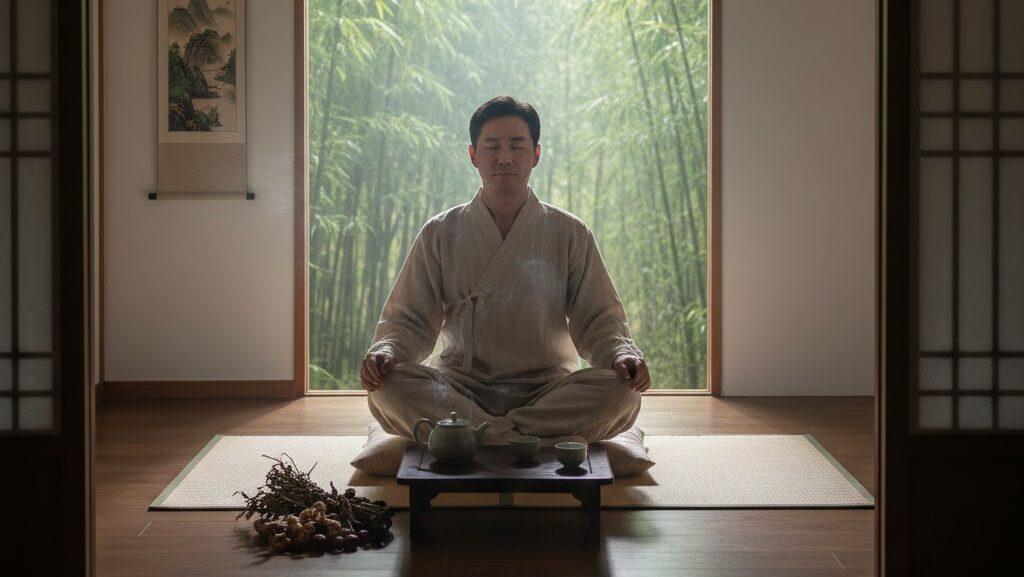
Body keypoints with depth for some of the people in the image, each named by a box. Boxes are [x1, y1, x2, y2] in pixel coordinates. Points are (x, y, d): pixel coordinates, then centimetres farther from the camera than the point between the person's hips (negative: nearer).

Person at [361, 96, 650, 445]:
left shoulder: (570, 234, 8)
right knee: (387, 386, -30)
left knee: (621, 392, -29)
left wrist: (623, 354, -16)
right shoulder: (439, 234, 9)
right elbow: (410, 320, 7)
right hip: (461, 387, 0)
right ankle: (536, 440, -33)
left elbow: (598, 320, 7)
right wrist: (385, 350, -16)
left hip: (547, 389, 0)